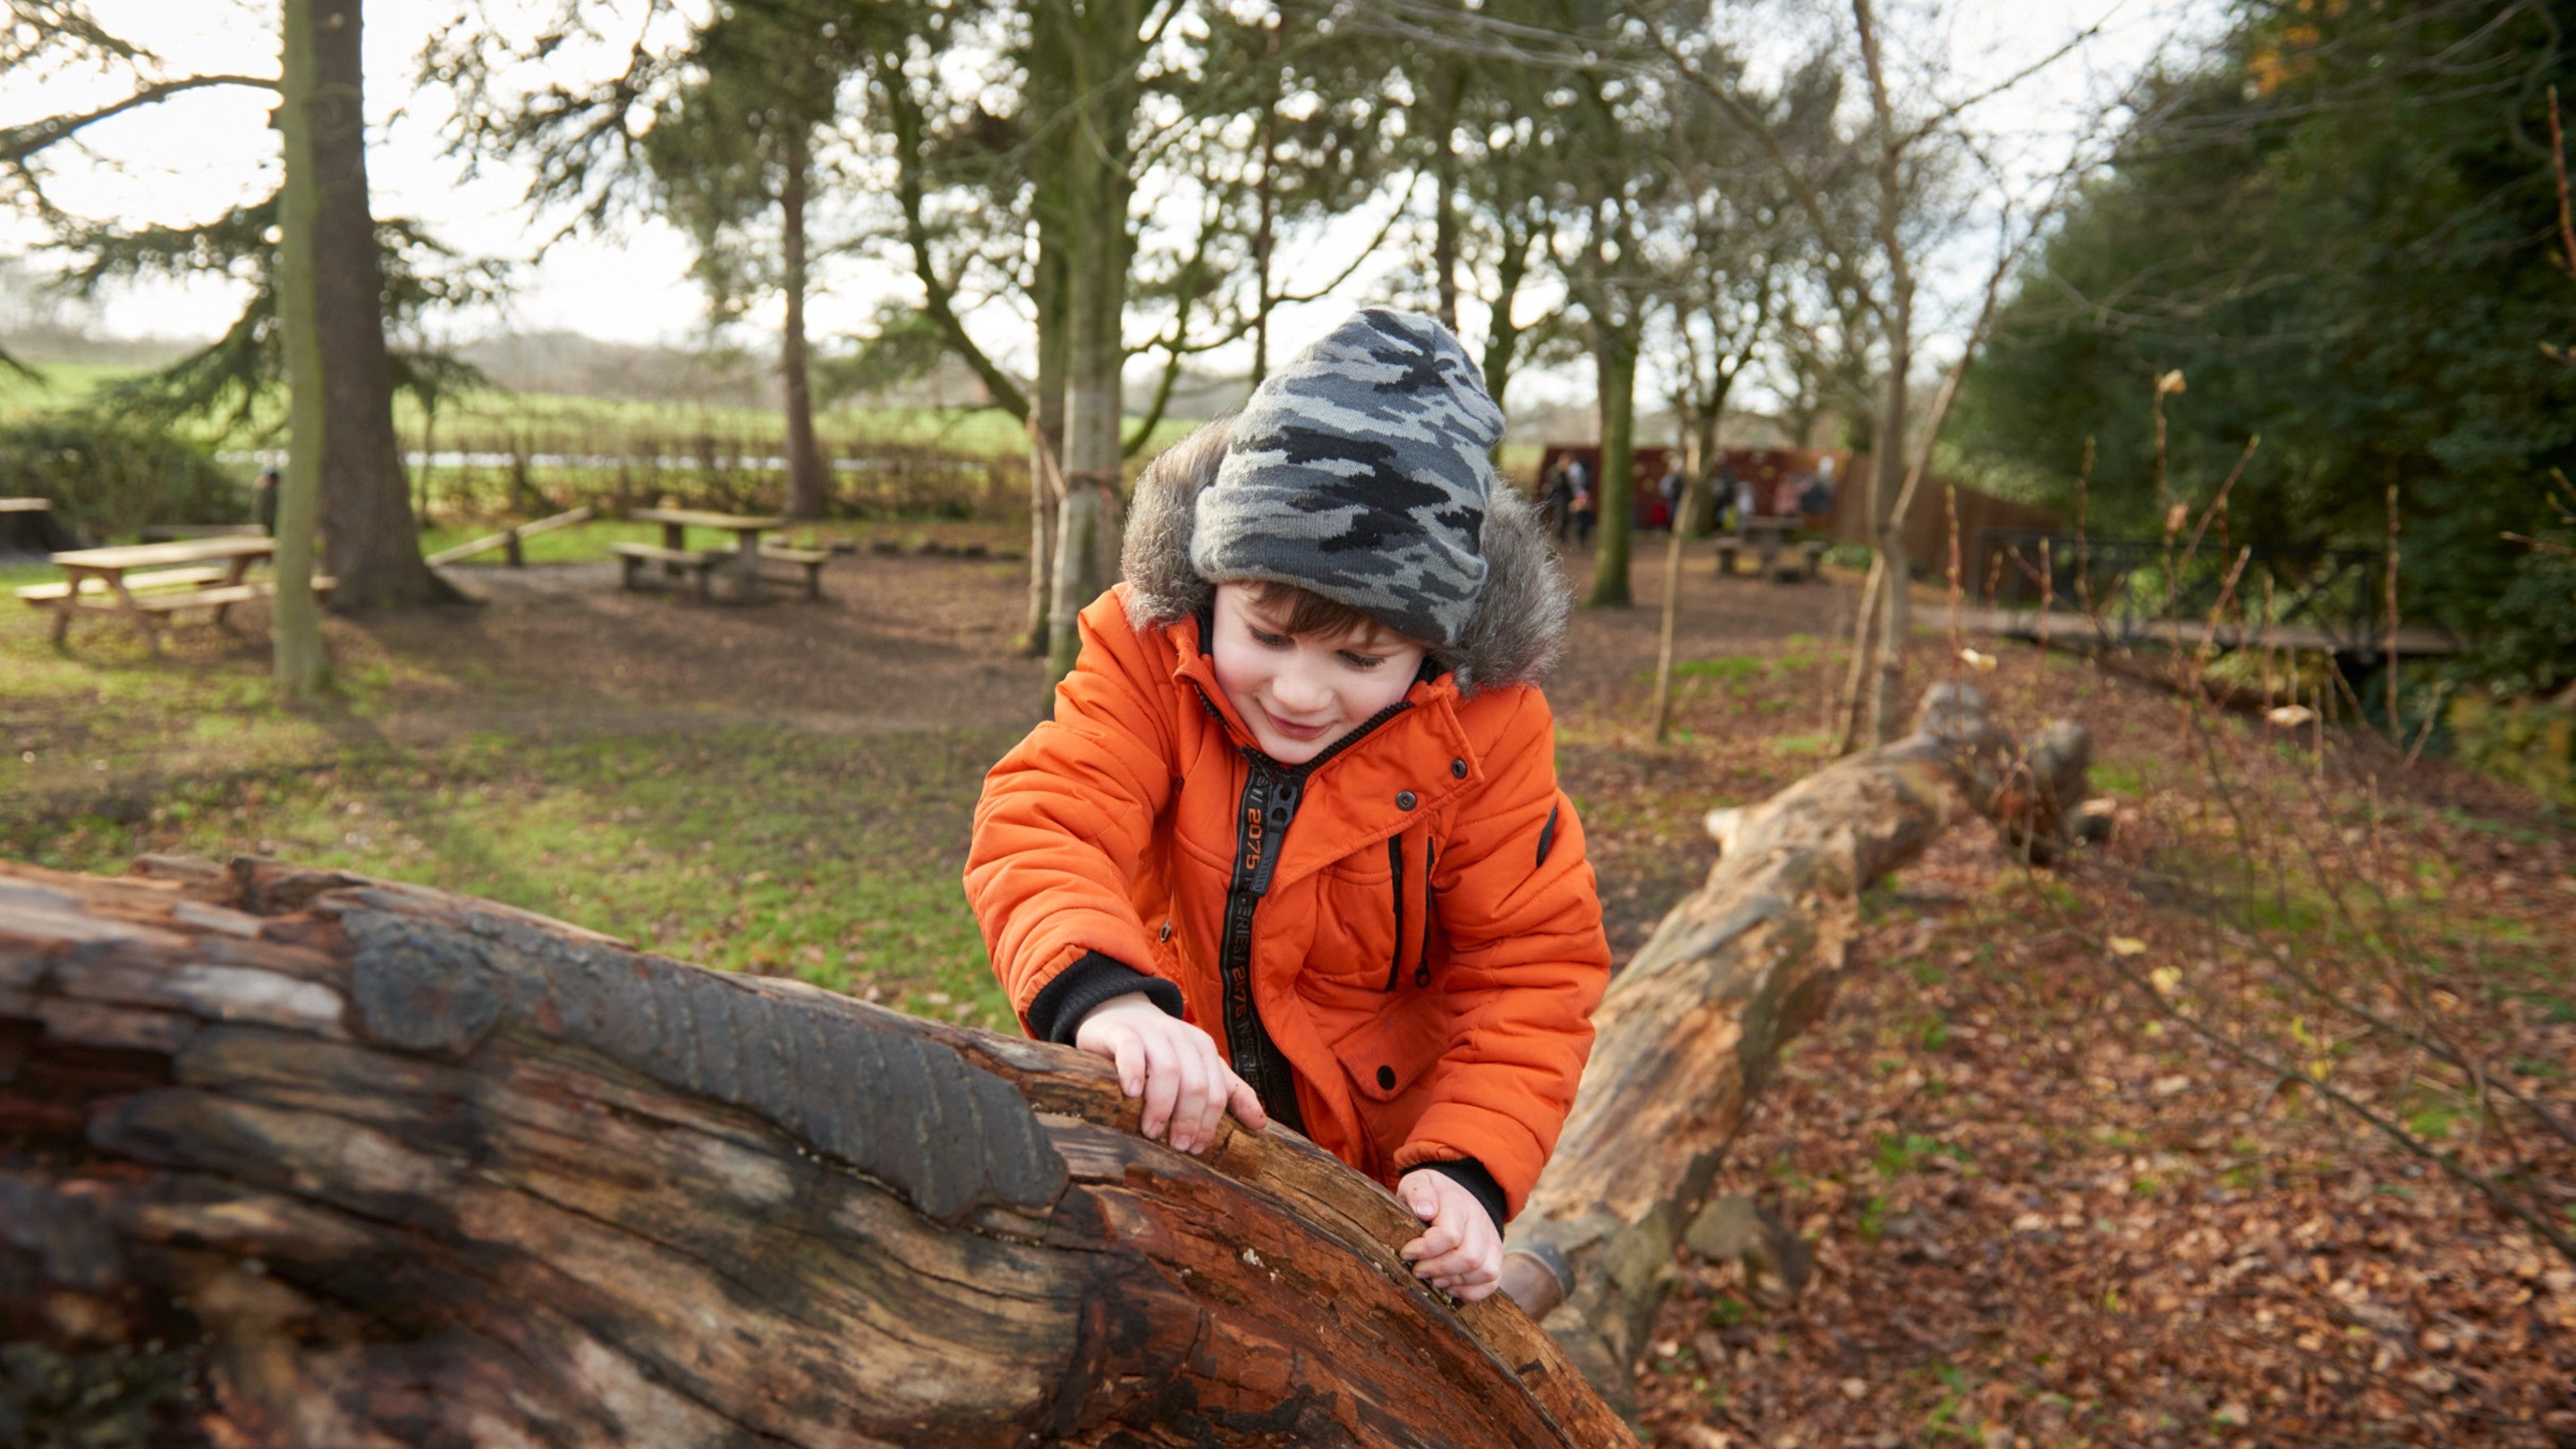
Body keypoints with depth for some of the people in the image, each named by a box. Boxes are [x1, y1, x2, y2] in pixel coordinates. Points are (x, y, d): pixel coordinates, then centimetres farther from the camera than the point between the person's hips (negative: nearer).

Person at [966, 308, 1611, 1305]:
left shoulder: (1485, 730, -20)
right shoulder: (1145, 650, -21)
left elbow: (1528, 972, -14)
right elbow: (1043, 826, -34)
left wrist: (1470, 1168, -29)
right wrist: (1100, 990, -55)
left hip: (1377, 1157, 0)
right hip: (1168, 1122, 0)